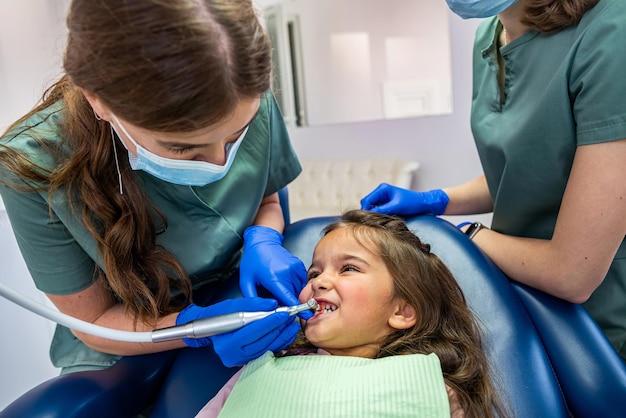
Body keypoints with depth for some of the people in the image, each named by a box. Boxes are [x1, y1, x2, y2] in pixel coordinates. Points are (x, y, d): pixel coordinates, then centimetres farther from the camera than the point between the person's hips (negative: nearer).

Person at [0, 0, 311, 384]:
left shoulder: (251, 106, -19)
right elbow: (95, 322, -13)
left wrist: (263, 242, -20)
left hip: (239, 292, 2)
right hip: (122, 345, -1)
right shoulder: (33, 169, -26)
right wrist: (199, 327, -30)